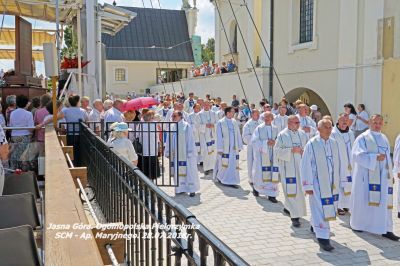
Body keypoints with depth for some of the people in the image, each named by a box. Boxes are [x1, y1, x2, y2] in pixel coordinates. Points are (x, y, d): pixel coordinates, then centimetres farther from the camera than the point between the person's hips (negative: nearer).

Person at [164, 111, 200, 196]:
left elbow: (190, 140, -10)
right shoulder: (172, 127, 9)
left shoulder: (186, 126, -7)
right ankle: (181, 188, 19)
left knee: (189, 171, 0)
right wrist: (168, 152, 9)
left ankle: (192, 189, 7)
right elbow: (169, 140, 12)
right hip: (176, 154, 5)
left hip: (185, 154, -5)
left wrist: (190, 153, -13)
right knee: (178, 171, 9)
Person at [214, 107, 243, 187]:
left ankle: (232, 181, 11)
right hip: (225, 147, -5)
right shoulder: (220, 123, -5)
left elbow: (238, 135, 11)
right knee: (224, 164, 0)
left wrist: (239, 146, 7)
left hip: (234, 147, 5)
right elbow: (219, 136, -7)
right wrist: (219, 149, -11)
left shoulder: (235, 122, 9)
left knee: (234, 164, 3)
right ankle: (220, 177, 21)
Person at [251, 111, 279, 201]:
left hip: (272, 155, 2)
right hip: (261, 154, -2)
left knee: (273, 175, -2)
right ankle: (255, 186, 33)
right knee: (260, 173, 3)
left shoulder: (275, 129, 6)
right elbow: (254, 141, -8)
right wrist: (266, 142, -18)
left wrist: (275, 142, -13)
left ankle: (271, 195, 4)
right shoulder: (259, 128, -2)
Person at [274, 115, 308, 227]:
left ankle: (287, 207, 35)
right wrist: (291, 150, -19)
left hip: (300, 166, 5)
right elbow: (277, 151, -10)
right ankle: (295, 216, -5)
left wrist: (304, 151, -5)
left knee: (299, 189, 13)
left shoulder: (302, 134, 9)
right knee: (291, 190, -7)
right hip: (288, 167, -5)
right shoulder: (282, 135, -5)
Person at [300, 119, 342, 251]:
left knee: (329, 207, 16)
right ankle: (322, 237, 5)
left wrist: (337, 181, 10)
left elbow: (337, 163, 10)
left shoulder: (333, 143, 3)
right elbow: (305, 166, -12)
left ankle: (315, 225, 41)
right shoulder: (312, 144, -13)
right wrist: (307, 186, -13)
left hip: (331, 182, 6)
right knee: (320, 208, -4)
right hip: (317, 182, -6)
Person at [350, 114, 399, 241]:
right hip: (367, 175, -5)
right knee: (363, 200, 4)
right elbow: (358, 155, -16)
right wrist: (375, 157, -23)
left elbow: (387, 157, 18)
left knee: (384, 201, 0)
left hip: (382, 176, 5)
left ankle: (385, 229, 3)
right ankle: (357, 224, 22)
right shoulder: (362, 138, -5)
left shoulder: (384, 139, 14)